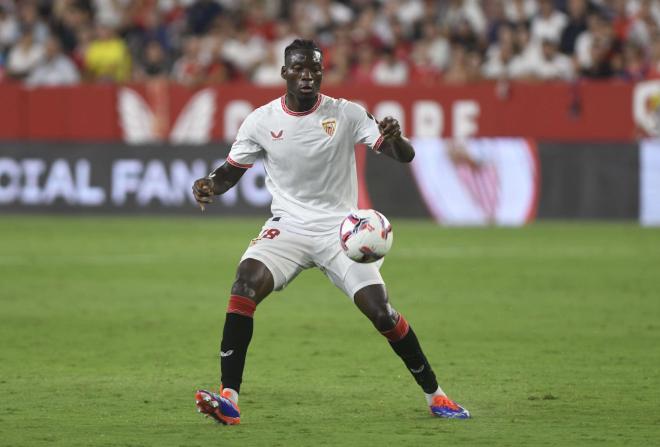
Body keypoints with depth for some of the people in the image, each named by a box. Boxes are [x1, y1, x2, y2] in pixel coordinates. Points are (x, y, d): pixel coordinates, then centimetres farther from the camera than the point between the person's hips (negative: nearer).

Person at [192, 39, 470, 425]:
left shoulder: (347, 114, -7)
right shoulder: (262, 121, -3)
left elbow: (405, 157, -11)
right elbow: (232, 171, 9)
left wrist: (395, 138, -35)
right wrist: (210, 186, -15)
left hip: (340, 229, -1)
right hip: (287, 228, 1)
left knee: (381, 312, -12)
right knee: (245, 286, -26)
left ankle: (434, 395, 10)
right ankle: (229, 399, -25)